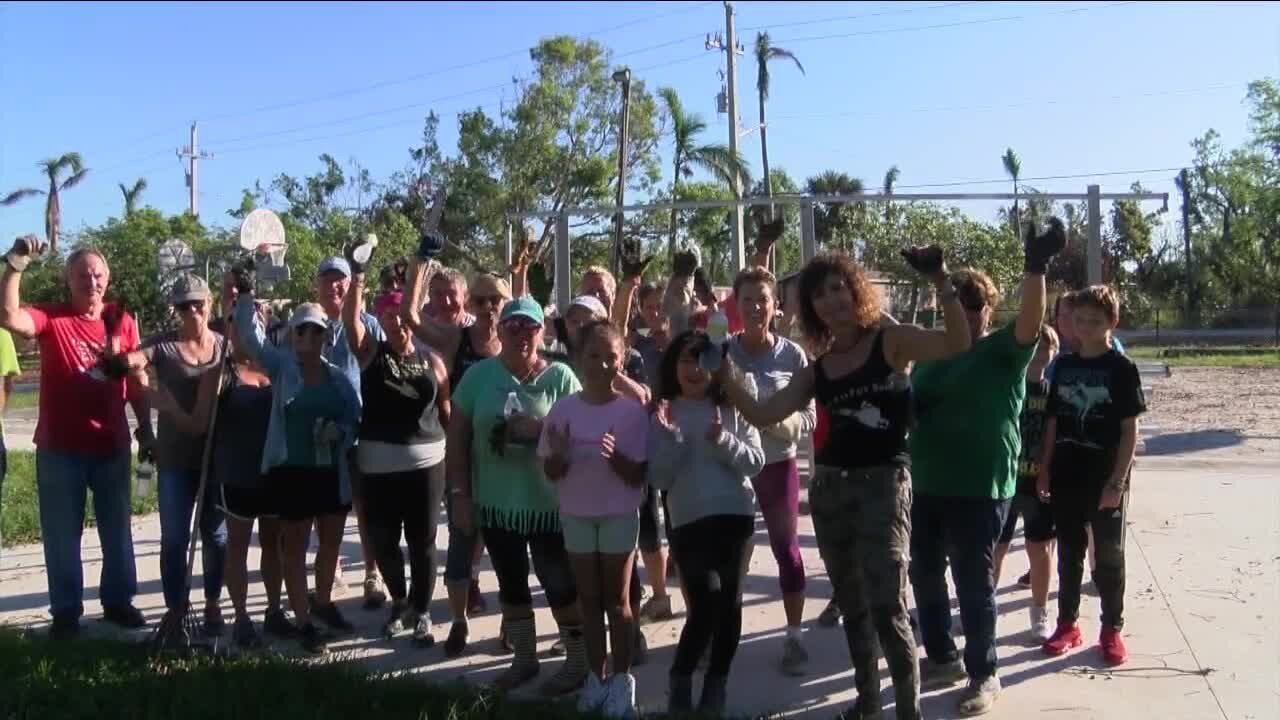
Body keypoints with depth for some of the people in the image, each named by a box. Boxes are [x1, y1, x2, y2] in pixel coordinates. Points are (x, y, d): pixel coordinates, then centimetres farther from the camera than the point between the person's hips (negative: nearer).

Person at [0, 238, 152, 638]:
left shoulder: (122, 321, 2)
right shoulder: (52, 318, -6)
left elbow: (135, 381, 7)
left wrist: (146, 429, 7)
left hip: (111, 445, 3)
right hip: (60, 448, -3)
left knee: (117, 529, 14)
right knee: (62, 533, 8)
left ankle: (118, 601, 29)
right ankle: (66, 610, 20)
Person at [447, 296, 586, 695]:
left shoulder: (560, 377, -7)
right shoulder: (479, 375, -1)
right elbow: (457, 437, 2)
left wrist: (542, 429, -22)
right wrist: (460, 494, -1)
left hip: (549, 503, -3)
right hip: (496, 503, 4)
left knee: (559, 584, 4)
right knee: (511, 582, 17)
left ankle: (578, 662, 20)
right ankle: (524, 658, 34)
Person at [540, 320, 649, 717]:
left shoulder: (632, 410, -11)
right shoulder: (564, 408, -5)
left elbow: (638, 477, -9)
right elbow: (551, 473, 0)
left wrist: (614, 456, -27)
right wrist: (561, 454, -21)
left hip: (619, 514, -2)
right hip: (576, 514, 3)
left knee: (617, 599, 7)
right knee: (589, 599, 12)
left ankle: (622, 678, 18)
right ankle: (596, 677, 23)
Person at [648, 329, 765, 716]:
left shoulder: (733, 408, 5)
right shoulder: (664, 415, 4)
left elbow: (756, 462, 0)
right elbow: (659, 479, -1)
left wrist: (723, 442, -15)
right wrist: (671, 437, -14)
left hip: (735, 514, 2)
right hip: (689, 521, -2)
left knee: (729, 601, 5)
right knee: (706, 600, -12)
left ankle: (716, 684, 20)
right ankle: (681, 678, 8)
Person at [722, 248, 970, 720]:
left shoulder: (891, 341, -3)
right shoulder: (817, 369, 9)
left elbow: (958, 345, -18)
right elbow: (762, 415, 3)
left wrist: (941, 283, -28)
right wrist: (726, 376, -7)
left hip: (883, 484, -5)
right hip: (829, 487, 6)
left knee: (888, 608, -9)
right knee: (852, 607, 16)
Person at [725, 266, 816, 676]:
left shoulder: (793, 355, -6)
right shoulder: (722, 351, -5)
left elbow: (809, 417, -5)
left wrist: (776, 420, -23)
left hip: (778, 463, -1)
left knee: (786, 547, 7)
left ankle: (794, 636, 19)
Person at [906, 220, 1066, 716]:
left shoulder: (1004, 351, -5)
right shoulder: (931, 355, 12)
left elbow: (1030, 324, -25)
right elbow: (910, 404, 22)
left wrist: (1035, 267, -40)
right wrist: (909, 411, -2)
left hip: (980, 488, -6)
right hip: (926, 486, 6)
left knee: (973, 583, 1)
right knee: (925, 574, 15)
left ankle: (984, 675, 18)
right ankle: (942, 657, 33)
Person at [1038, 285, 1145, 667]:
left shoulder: (1122, 368, -6)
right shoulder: (1064, 365, 6)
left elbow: (1130, 430, -8)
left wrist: (1117, 481, -13)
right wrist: (1044, 471, 5)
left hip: (1106, 479, -4)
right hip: (1066, 477, 4)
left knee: (1109, 556, 7)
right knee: (1069, 553, 11)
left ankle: (1112, 630, 18)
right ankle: (1068, 624, 22)